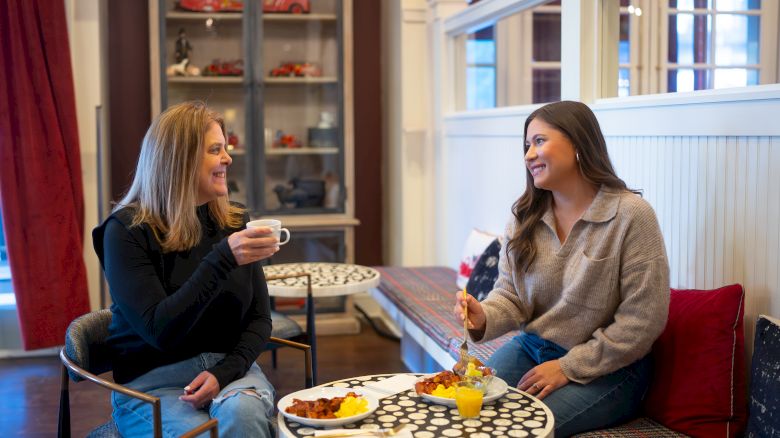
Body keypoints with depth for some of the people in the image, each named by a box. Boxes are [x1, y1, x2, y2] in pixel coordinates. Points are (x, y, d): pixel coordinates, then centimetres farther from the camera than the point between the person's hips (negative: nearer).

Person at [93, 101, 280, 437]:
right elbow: (159, 331, -18)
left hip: (229, 368, 3)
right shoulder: (127, 231, -9)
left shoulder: (234, 223, 4)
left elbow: (259, 318, 6)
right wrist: (222, 259, -26)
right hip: (153, 382, -2)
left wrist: (225, 373, -12)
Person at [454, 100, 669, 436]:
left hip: (606, 367, -5)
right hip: (531, 347, 5)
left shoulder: (631, 214, -15)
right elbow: (511, 297, 3)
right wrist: (485, 317, -21)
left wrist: (568, 368, -15)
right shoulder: (525, 215, 2)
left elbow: (642, 321, -15)